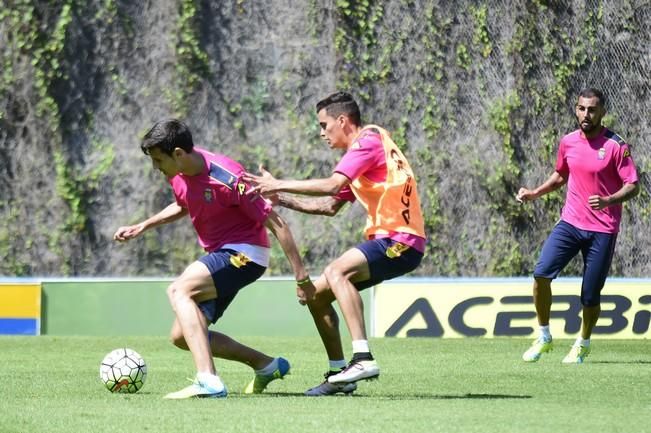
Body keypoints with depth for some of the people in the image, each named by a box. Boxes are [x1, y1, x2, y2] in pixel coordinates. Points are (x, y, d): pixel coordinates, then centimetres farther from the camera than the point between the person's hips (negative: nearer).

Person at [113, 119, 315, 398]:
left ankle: (208, 381, -37)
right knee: (181, 336, 7)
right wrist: (142, 227, 12)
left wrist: (301, 276, -19)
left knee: (179, 290, -28)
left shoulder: (227, 178, -25)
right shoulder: (178, 174, -1)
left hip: (245, 253, -9)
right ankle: (266, 365, 19)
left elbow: (275, 224, -20)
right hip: (219, 254, 9)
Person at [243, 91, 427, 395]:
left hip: (401, 241, -10)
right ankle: (339, 374, 14)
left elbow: (331, 186, -22)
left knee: (337, 271, -31)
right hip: (386, 241, 10)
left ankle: (363, 359, -36)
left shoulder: (370, 141, -10)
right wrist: (281, 199, 14)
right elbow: (330, 206, 21)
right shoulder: (360, 151, 20)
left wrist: (280, 184, -14)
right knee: (315, 294, 9)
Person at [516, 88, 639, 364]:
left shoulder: (615, 145, -9)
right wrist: (535, 193, 11)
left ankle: (583, 344, 27)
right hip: (570, 224, 4)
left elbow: (632, 186, -10)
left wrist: (608, 201, -28)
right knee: (541, 273, -16)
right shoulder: (568, 142, 6)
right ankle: (544, 338, 0)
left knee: (590, 296, 0)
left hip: (602, 230, -4)